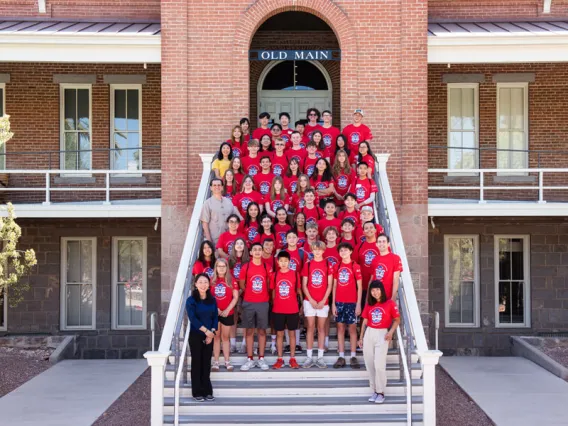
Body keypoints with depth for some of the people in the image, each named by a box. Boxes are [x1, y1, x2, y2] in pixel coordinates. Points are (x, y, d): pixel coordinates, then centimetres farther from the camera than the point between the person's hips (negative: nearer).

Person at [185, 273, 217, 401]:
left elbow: (215, 318, 5)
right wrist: (206, 330, -20)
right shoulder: (191, 300, -6)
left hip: (209, 336, 4)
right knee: (197, 363, 2)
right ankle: (197, 393, 7)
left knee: (207, 364, 7)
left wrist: (212, 333, -8)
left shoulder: (212, 300, 7)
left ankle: (207, 391, 13)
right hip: (196, 336, -4)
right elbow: (192, 318, -15)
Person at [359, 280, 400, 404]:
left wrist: (391, 332, -13)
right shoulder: (368, 305, 9)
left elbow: (397, 320, 0)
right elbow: (365, 322, 13)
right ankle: (374, 391, 15)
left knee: (379, 364, -12)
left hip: (382, 335, -4)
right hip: (369, 334, 5)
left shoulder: (390, 303, -3)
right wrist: (361, 337, 11)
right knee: (369, 365, 5)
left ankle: (381, 392, 0)